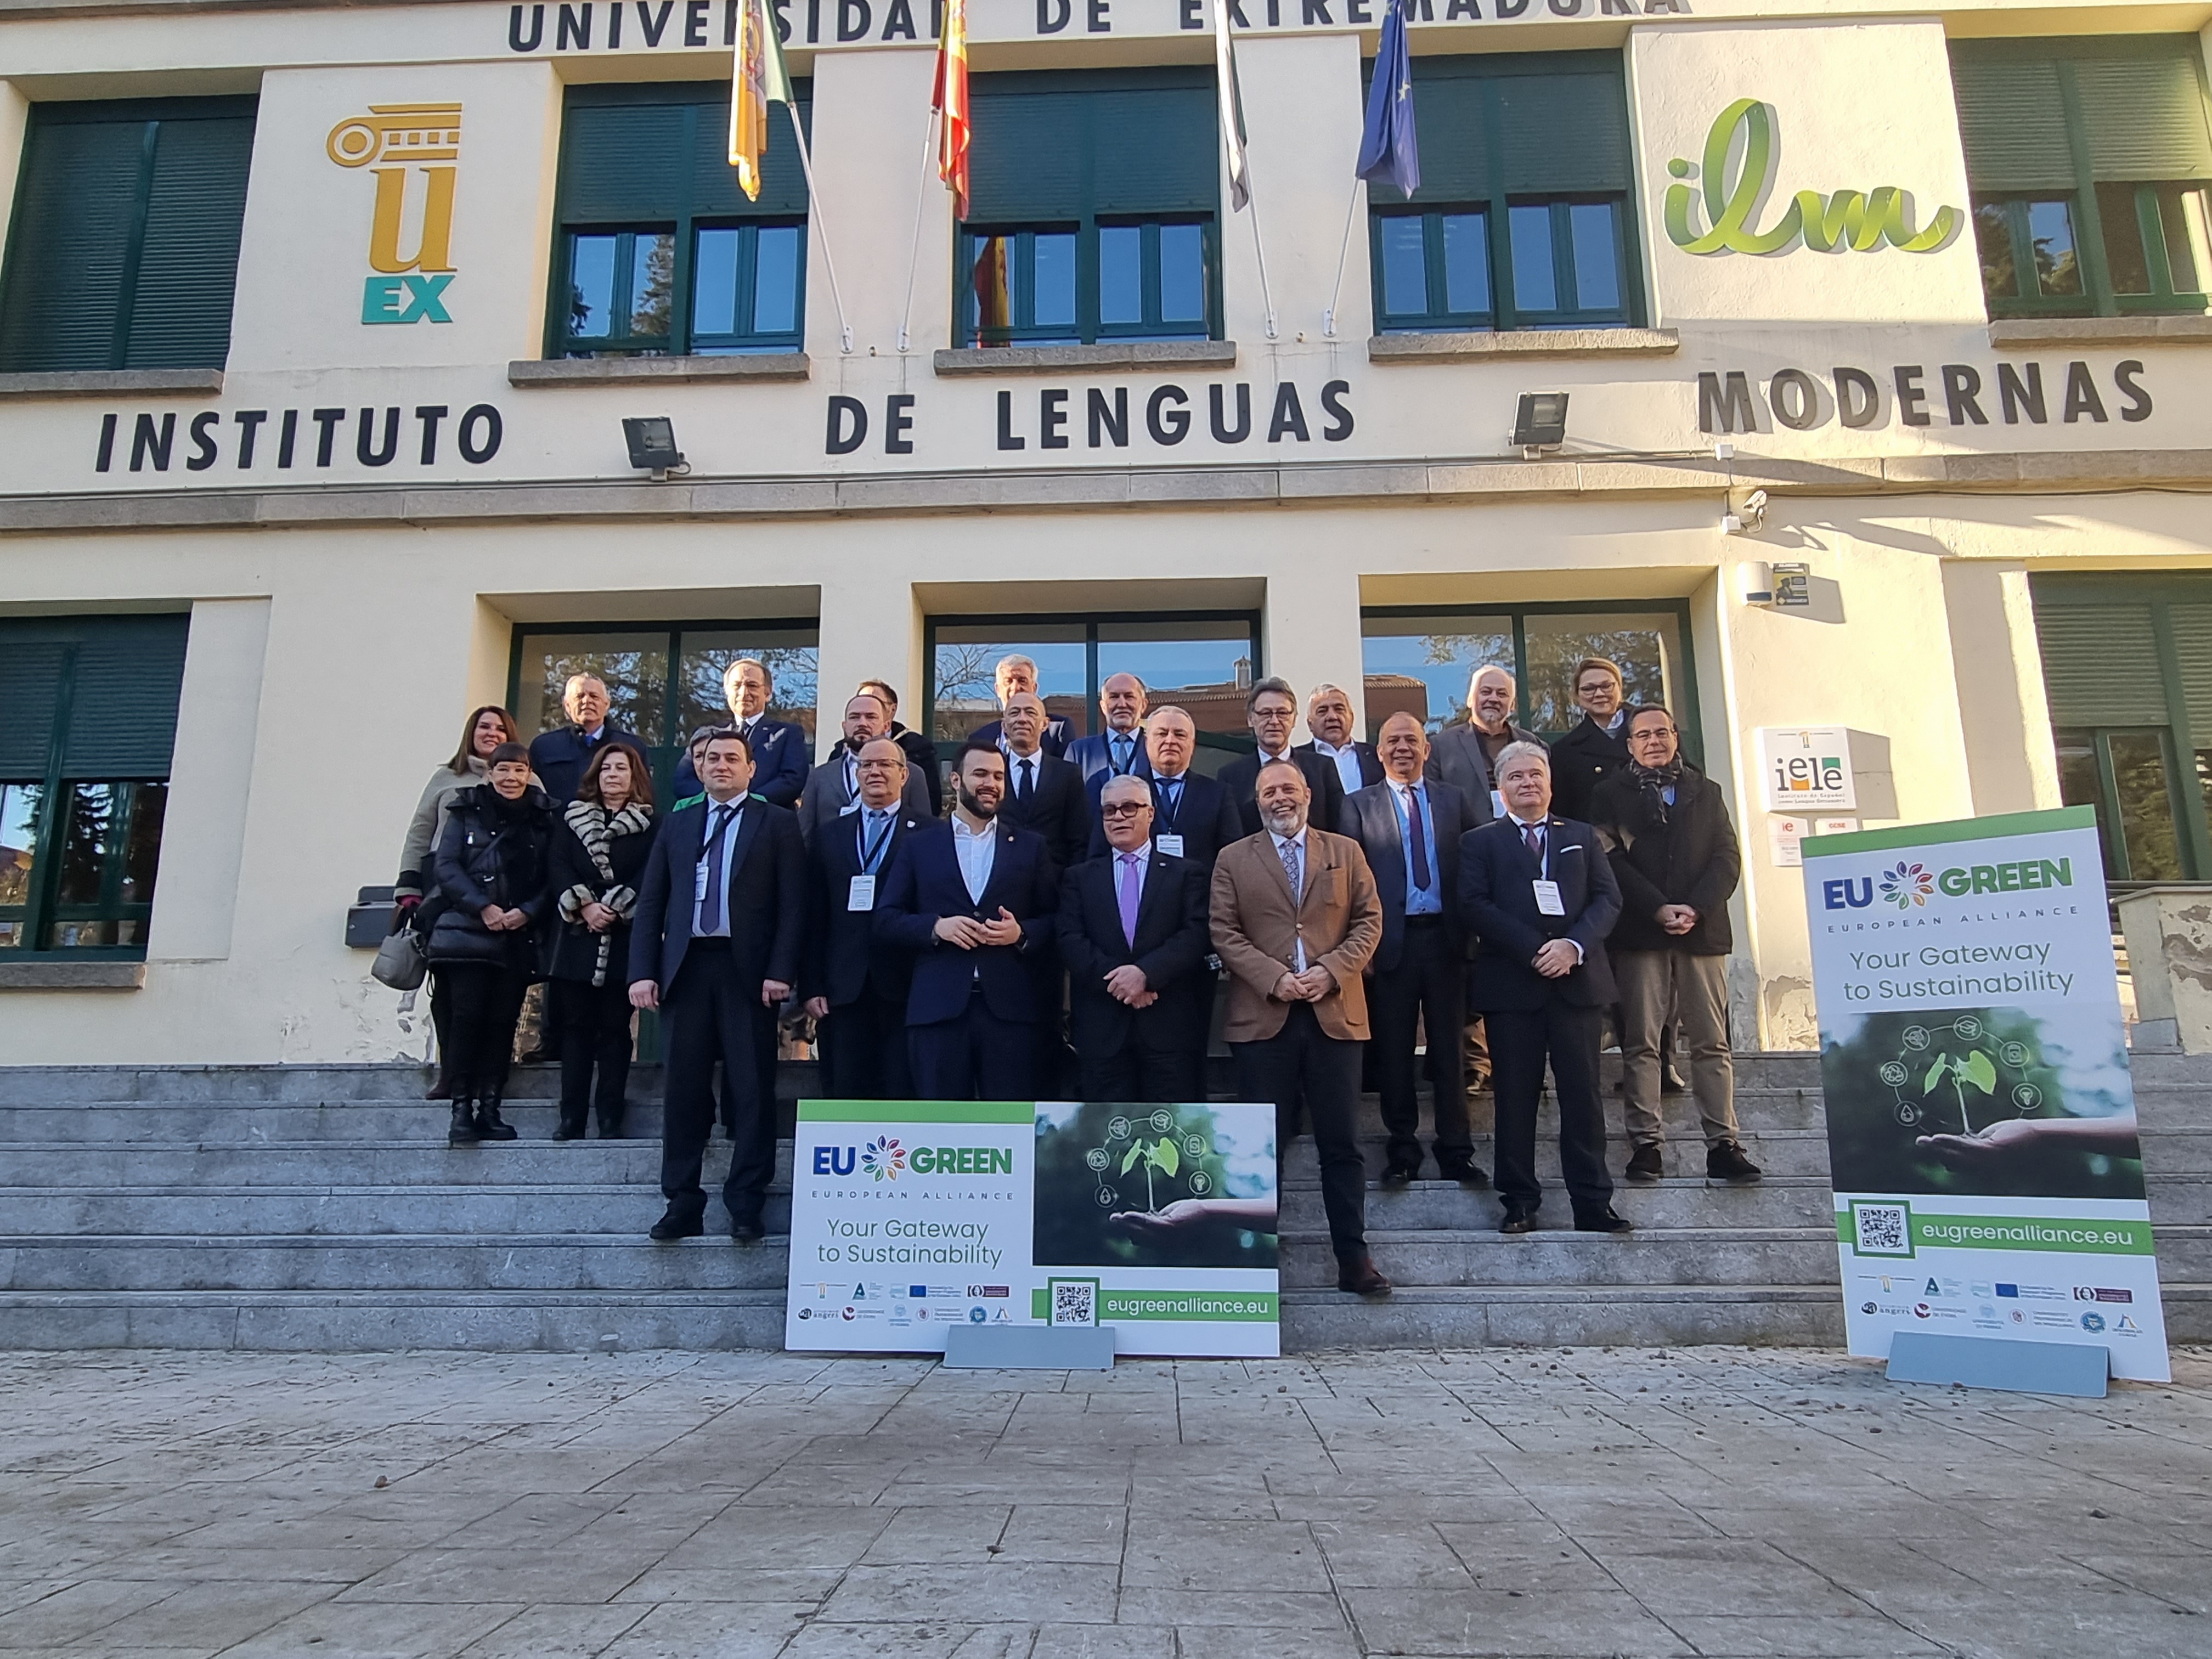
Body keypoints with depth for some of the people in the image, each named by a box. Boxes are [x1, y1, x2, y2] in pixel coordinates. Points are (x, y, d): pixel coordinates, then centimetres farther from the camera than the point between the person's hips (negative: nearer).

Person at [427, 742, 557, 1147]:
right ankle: (462, 1109, -3)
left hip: (518, 937, 1)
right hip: (468, 932, -1)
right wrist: (483, 907, -12)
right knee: (469, 1016, -7)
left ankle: (489, 1109, 5)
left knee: (503, 1020, 1)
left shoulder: (543, 818, 9)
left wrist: (527, 912, -11)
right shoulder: (467, 811, 7)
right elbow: (446, 866, -1)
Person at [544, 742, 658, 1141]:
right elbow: (559, 868, 3)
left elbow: (649, 877, -4)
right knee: (576, 1028, 2)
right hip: (578, 939, 2)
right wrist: (584, 906, -12)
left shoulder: (651, 826, 6)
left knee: (614, 1029, 1)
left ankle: (610, 1119, 4)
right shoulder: (572, 820, 14)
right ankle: (571, 1117, 6)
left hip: (624, 940, -2)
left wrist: (613, 909, -15)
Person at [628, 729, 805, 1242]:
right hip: (688, 968, 3)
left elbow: (792, 904, -1)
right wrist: (643, 971, 1)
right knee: (683, 1089, 6)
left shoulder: (777, 824, 6)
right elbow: (651, 902, 12)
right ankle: (683, 1205, 14)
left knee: (751, 1090, -1)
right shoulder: (676, 825, 16)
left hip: (748, 970, -3)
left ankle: (745, 1206, 6)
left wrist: (781, 971, -11)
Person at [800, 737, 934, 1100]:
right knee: (846, 1097, 7)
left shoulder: (930, 834, 2)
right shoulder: (828, 837, 14)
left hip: (906, 988, -3)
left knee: (905, 1097, 1)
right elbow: (814, 919, 11)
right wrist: (811, 987, 4)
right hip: (844, 990, 3)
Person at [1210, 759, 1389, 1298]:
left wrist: (1331, 971, -10)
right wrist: (1275, 979, -12)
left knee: (1342, 1144, 5)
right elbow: (1225, 934, 1)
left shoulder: (1346, 852, 11)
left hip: (1335, 1014, 1)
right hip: (1262, 1018, -1)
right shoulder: (1233, 860, 8)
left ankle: (1353, 1259, 14)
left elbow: (1369, 921, 6)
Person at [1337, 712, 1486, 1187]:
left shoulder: (1453, 800, 11)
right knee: (1394, 1053, 5)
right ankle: (1403, 1152, 16)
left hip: (1445, 938, 1)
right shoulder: (1359, 806, 5)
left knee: (1450, 1050, 6)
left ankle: (1456, 1152, 14)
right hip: (1391, 942, -1)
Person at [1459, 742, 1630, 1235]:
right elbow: (1474, 907, -4)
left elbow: (1608, 899, 7)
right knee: (1515, 1097, 2)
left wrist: (1574, 945, -12)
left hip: (1578, 981, 2)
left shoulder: (1583, 837, 17)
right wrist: (1534, 949, -13)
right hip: (1511, 985, -1)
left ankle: (1593, 1204, 9)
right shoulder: (1480, 842, 10)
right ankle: (1520, 1203, 10)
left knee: (1583, 1094, 2)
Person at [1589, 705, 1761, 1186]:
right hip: (1638, 932, -2)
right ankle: (1647, 1143, 1)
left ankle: (1724, 1145, 4)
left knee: (1712, 1043, 1)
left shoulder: (1705, 792, 17)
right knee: (1641, 1042, -2)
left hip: (1703, 930, 2)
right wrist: (1659, 909, -12)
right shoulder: (1611, 794, 9)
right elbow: (1613, 860, -2)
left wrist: (1695, 908, -8)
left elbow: (1728, 857, 8)